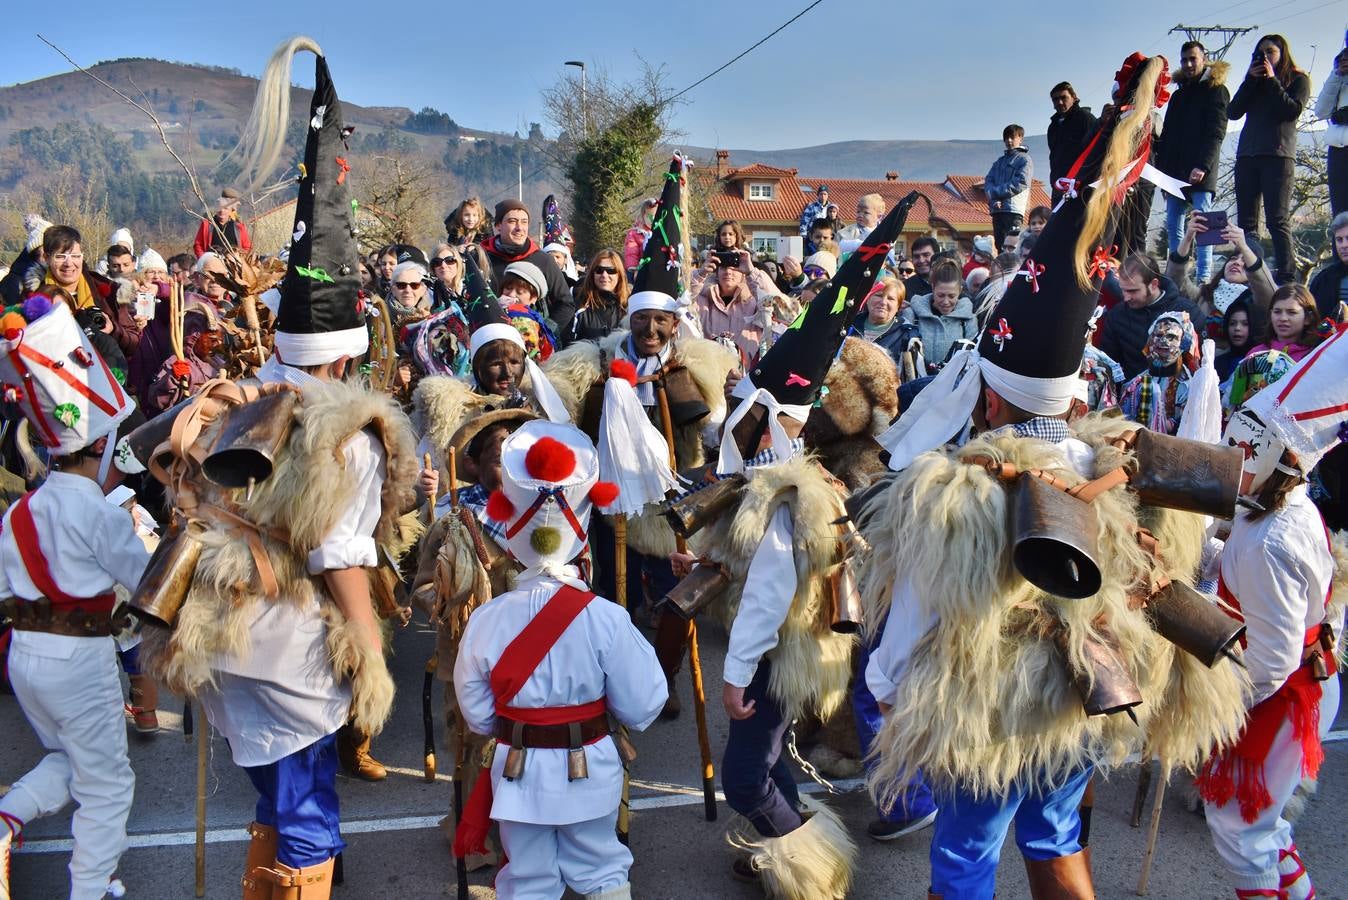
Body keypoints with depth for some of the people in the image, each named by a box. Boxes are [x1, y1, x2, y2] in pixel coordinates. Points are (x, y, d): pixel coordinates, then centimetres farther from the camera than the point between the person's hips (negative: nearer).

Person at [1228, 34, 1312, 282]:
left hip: (1278, 156, -5)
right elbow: (1232, 112, 8)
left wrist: (1271, 80, -4)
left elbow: (1293, 111, -8)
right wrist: (1250, 80, 1)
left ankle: (1285, 277, -15)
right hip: (1247, 155, 5)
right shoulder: (1254, 82, 22)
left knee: (1277, 220, -12)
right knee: (1246, 221, -2)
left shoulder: (1298, 79, 10)